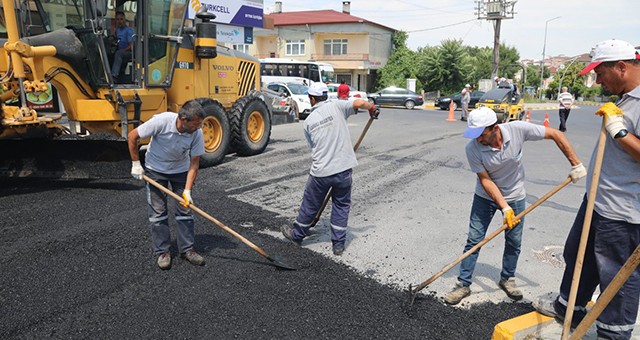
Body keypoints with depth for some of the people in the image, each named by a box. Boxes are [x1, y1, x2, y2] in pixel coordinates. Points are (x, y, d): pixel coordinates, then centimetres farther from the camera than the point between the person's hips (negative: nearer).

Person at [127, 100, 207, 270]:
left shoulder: (197, 133, -22)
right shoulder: (161, 121, -31)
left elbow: (194, 163, -16)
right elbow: (132, 136, -18)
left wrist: (187, 191, -22)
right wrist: (136, 164, -12)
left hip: (181, 170, 2)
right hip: (155, 169, -2)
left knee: (185, 209, 1)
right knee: (157, 211, 0)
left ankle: (187, 249, 13)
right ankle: (162, 251, 12)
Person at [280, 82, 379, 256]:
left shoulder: (308, 121, 7)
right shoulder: (336, 106, -1)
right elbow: (360, 103, -14)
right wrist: (372, 108, 8)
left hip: (320, 171, 1)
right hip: (344, 168, -1)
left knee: (310, 204, 19)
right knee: (341, 205, 16)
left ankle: (297, 234, 39)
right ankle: (338, 243, 22)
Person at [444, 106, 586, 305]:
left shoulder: (517, 129, -27)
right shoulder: (472, 148, -27)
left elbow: (555, 134, -15)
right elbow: (485, 179, -20)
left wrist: (576, 164, -15)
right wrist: (504, 207, -25)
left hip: (515, 196, 1)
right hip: (486, 197, -1)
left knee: (514, 242, 10)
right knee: (474, 240, -1)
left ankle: (507, 279, 33)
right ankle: (463, 285, 10)